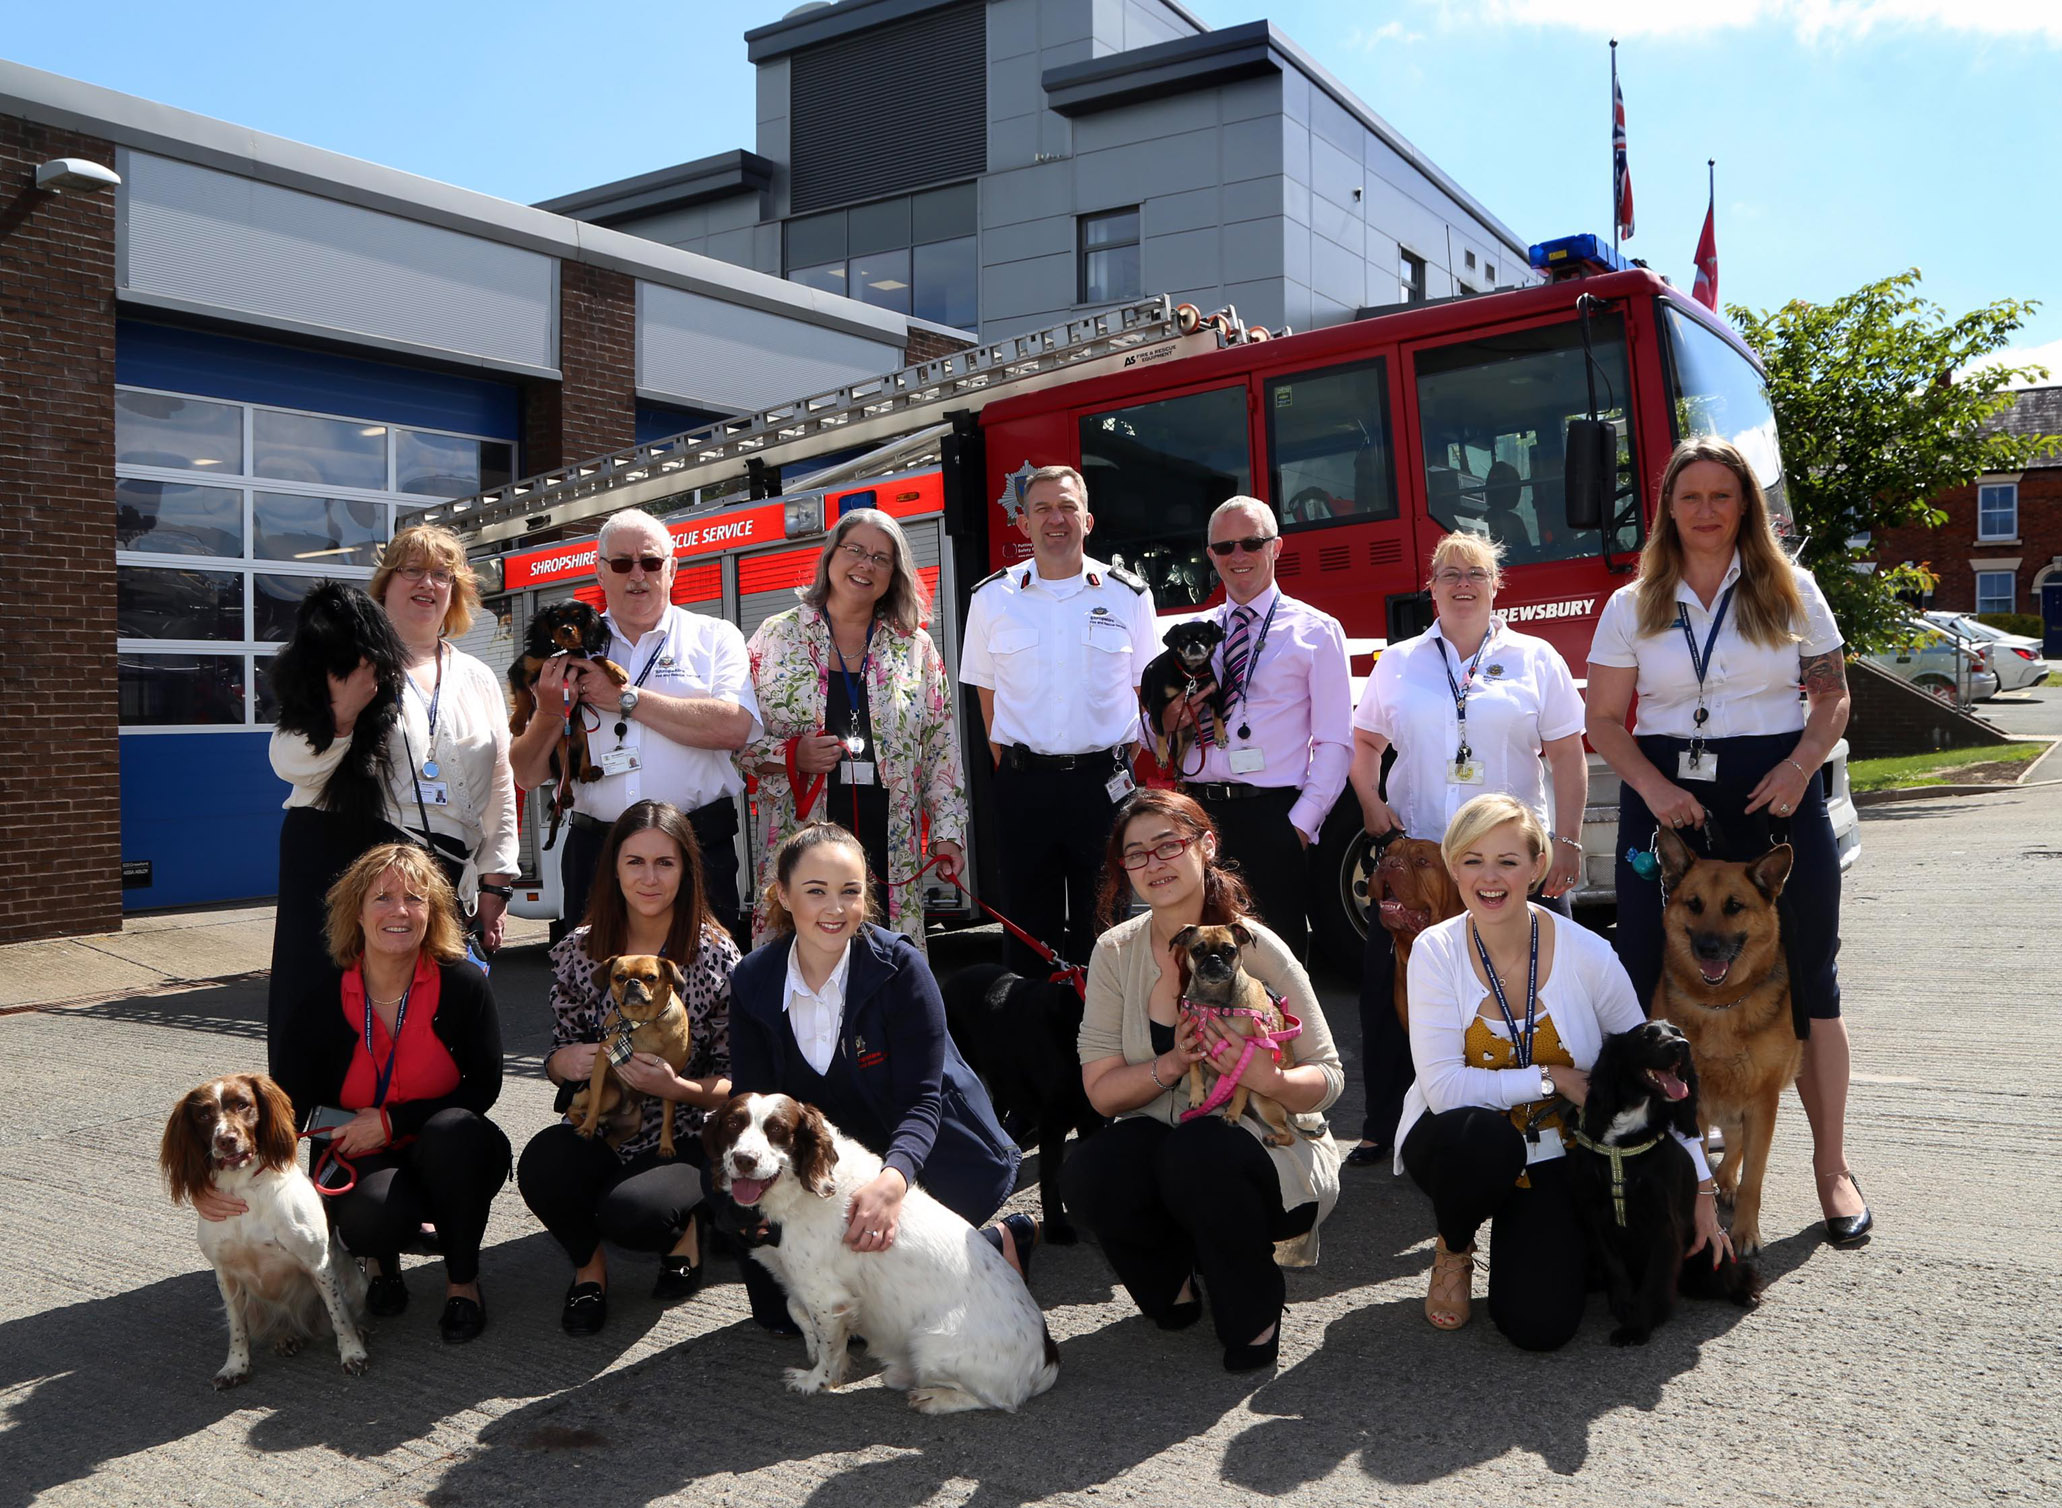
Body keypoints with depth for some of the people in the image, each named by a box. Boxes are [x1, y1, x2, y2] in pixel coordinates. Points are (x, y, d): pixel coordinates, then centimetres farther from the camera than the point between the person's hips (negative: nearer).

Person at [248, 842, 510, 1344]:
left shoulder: (461, 984, -13)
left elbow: (483, 1088, -9)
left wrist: (393, 1121, -19)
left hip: (448, 1158, 0)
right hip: (361, 1160, 0)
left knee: (453, 1131, -36)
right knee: (369, 1217, -35)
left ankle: (462, 1279, -9)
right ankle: (383, 1254, 7)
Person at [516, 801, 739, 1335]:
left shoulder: (717, 957, -8)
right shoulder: (577, 953, 0)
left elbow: (736, 1083, -4)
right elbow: (559, 1061, 11)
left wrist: (676, 1087, -23)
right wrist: (565, 1061, -14)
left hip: (683, 1142, -2)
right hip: (599, 1132, 3)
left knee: (628, 1213, -32)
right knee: (541, 1166, -30)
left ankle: (686, 1224, 8)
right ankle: (589, 1262, 3)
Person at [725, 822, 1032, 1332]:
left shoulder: (900, 968, -18)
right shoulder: (752, 982, -5)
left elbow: (922, 1102, -21)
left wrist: (892, 1181, -42)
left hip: (918, 1157, -3)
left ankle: (998, 1245, 1)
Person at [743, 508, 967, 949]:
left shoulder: (915, 648, 10)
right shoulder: (775, 638, 6)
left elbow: (941, 749, 9)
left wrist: (947, 833, 2)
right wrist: (790, 755, -11)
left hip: (888, 843, 1)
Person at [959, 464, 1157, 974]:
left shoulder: (1128, 596, 4)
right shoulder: (992, 598, 5)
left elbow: (1145, 688, 7)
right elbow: (987, 691, 10)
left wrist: (1122, 765, 1)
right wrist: (1011, 768, 5)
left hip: (1106, 783, 0)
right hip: (1023, 784, 0)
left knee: (1103, 922, 5)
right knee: (1029, 921, 6)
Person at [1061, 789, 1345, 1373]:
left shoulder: (1256, 949, -12)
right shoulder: (1116, 953, -2)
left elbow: (1327, 1079, -10)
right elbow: (1101, 1090, -4)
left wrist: (1269, 1080, -31)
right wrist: (1171, 1065, -22)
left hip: (1268, 1145, -3)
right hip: (1161, 1143, 3)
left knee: (1196, 1153, -36)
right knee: (1087, 1171, -29)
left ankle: (1255, 1313, -5)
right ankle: (1176, 1284, 6)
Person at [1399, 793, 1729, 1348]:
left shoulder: (1587, 954, -12)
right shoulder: (1437, 951, -15)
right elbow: (1443, 1087, -22)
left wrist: (1701, 1187, -4)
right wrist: (1553, 1078, -19)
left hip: (1553, 1156, 1)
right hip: (1460, 1146, 0)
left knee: (1541, 1325, -19)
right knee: (1484, 1135, -37)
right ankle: (1454, 1249, -2)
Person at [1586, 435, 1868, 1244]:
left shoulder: (1790, 591, 7)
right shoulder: (1632, 607, 7)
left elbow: (1833, 695, 7)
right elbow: (1604, 721, 4)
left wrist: (1800, 765, -11)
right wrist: (1654, 787, -11)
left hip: (1779, 797, 0)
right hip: (1665, 799, 1)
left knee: (1806, 979, 4)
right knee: (1656, 981, 1)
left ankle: (1832, 1164, 17)